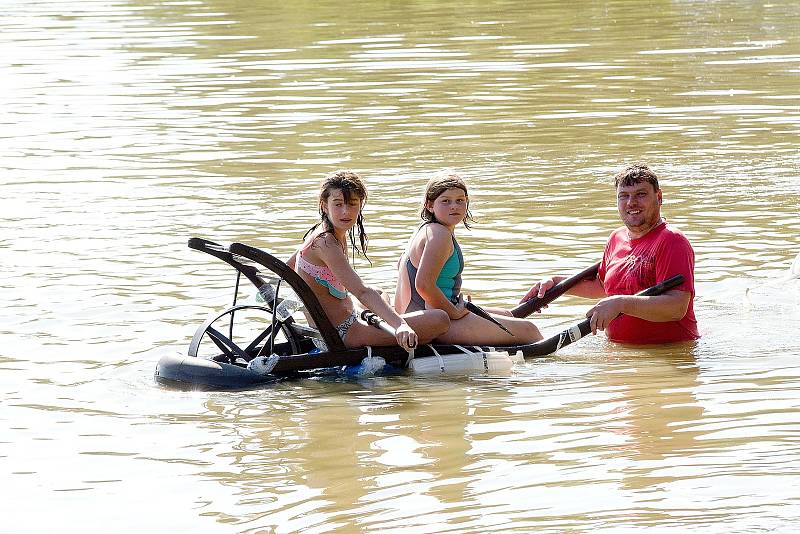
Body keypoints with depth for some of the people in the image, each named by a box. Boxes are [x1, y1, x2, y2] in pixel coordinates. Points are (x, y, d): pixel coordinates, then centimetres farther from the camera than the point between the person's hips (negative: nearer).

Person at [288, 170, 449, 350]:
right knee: (439, 320, -19)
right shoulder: (327, 244, -22)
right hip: (344, 332, -11)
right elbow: (362, 292, -33)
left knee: (379, 295, 45)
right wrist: (399, 325, -43)